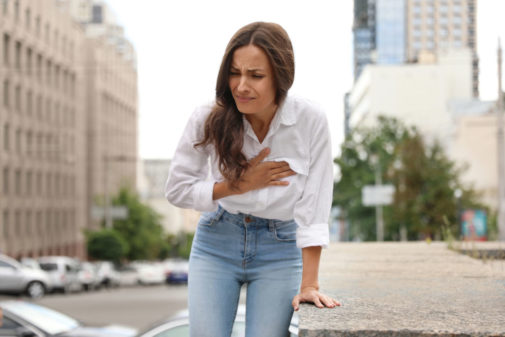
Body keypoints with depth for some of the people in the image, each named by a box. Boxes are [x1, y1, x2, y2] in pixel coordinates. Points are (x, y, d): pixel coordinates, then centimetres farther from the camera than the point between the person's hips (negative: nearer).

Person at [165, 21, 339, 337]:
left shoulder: (311, 121, -17)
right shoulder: (208, 120, -15)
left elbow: (313, 207, -15)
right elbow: (177, 189, -5)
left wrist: (309, 285, -15)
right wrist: (241, 184, -17)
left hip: (279, 251, -1)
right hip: (216, 244, 1)